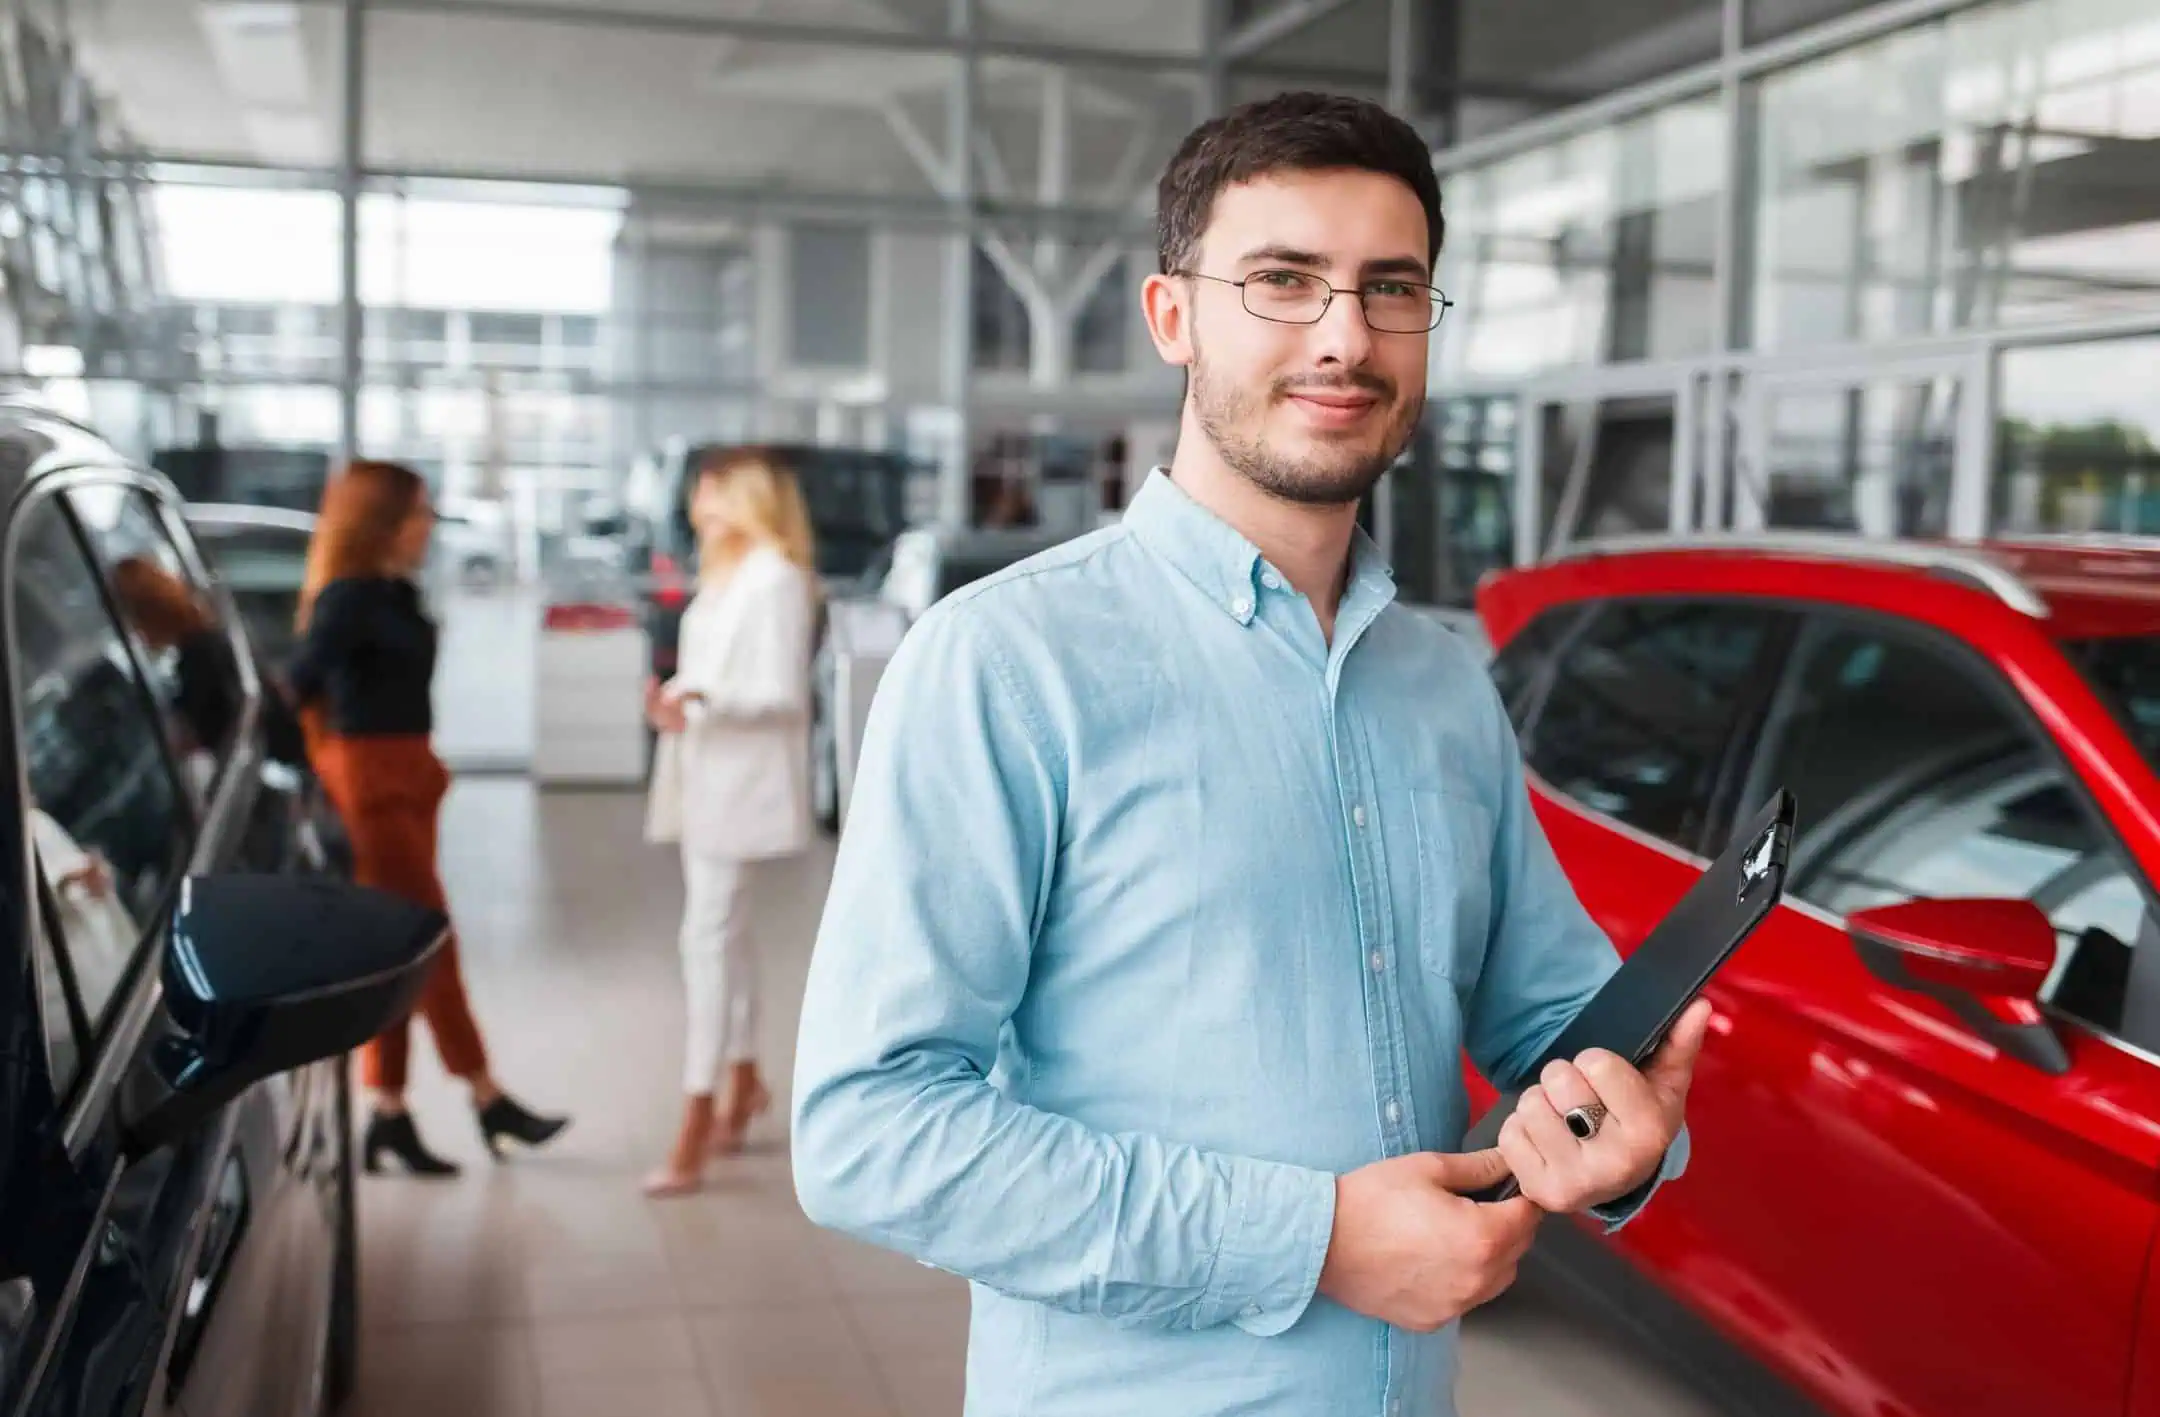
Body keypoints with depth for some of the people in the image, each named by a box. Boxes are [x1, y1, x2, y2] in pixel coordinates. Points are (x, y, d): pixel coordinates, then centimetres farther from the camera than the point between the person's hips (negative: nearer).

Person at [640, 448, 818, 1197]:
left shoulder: (776, 579, -15)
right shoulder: (724, 574, 15)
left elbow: (784, 694, -20)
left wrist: (705, 699, -32)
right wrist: (676, 702, 3)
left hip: (743, 782, -10)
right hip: (707, 775, 10)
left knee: (708, 939, -11)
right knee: (726, 931, 17)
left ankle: (697, 1121, -8)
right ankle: (745, 1081, 30)